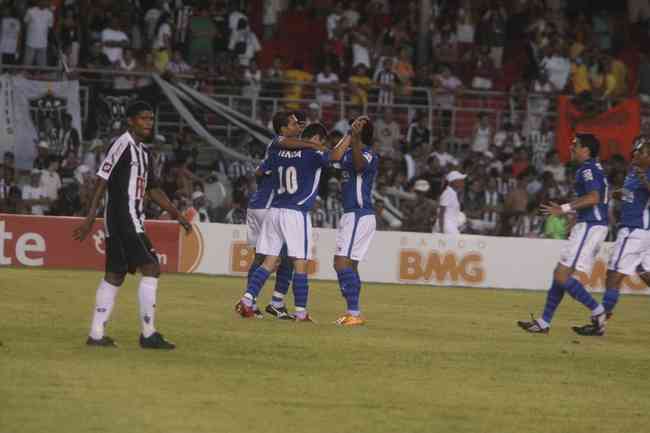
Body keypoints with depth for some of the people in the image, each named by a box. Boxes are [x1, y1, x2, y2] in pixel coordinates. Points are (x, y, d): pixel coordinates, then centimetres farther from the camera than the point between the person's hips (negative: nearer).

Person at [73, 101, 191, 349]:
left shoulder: (143, 151, 18)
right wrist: (91, 217, -20)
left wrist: (176, 215, 20)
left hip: (133, 221, 10)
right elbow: (103, 179, -15)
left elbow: (152, 189, 24)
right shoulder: (122, 145, -11)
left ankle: (96, 334, 13)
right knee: (151, 268, -12)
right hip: (123, 219, -10)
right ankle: (148, 334, -10)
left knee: (115, 275, 10)